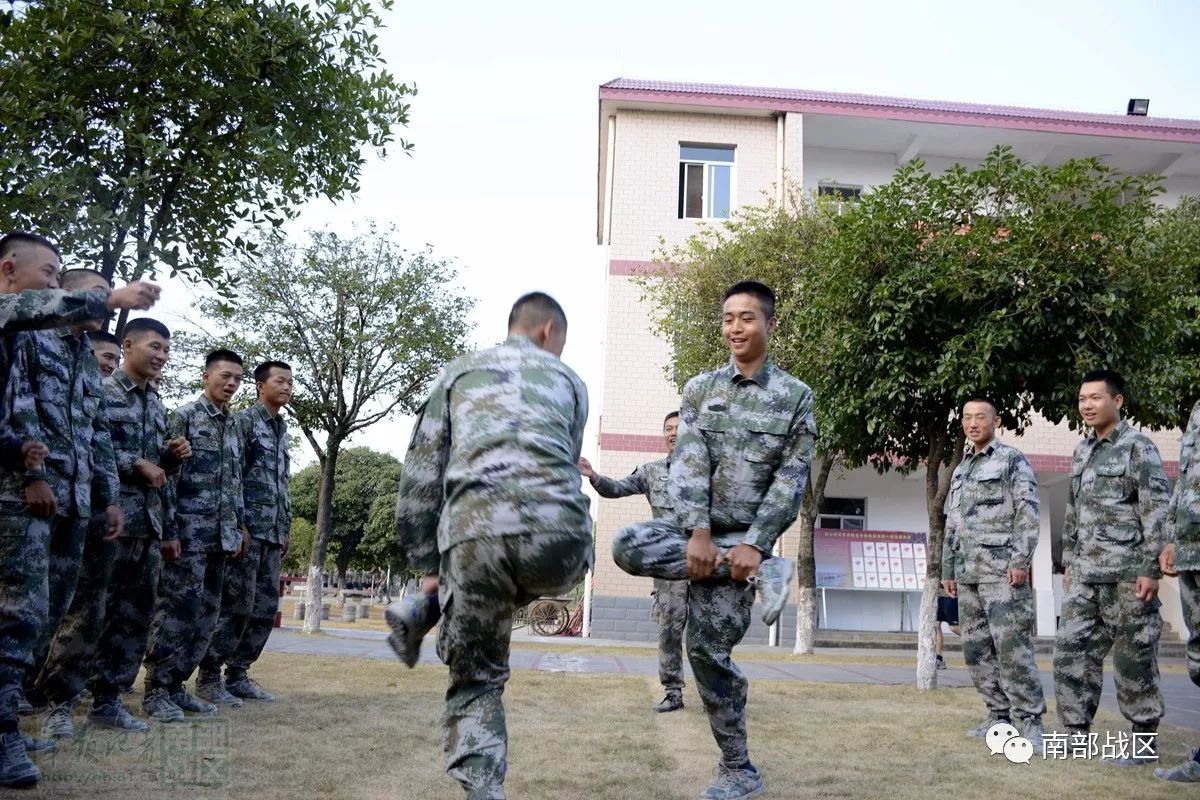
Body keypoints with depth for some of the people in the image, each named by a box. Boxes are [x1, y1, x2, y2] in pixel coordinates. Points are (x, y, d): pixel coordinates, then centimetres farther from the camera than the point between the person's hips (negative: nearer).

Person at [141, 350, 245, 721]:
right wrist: (168, 530, -15)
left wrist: (240, 525, 15)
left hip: (220, 536, 8)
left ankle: (175, 684, 17)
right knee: (177, 610, -6)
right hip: (189, 532, -7)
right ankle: (156, 690, 3)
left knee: (207, 615, 8)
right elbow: (166, 475, -10)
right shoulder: (183, 416, -4)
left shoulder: (232, 425, 18)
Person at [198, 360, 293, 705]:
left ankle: (237, 674, 15)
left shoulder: (282, 430, 21)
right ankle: (209, 677, 2)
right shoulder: (243, 421, -3)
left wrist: (286, 529, 18)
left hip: (274, 533, 8)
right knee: (236, 604, -8)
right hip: (248, 527, -8)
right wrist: (238, 523, -17)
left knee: (265, 609, 7)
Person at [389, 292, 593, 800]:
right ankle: (427, 611, 15)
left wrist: (426, 567, 22)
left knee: (475, 679, 18)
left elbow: (420, 477, 19)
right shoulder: (568, 379, 27)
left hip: (474, 536, 0)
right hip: (557, 535, 0)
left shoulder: (458, 373, 26)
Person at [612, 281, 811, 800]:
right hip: (699, 529, 3)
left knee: (708, 648, -8)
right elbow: (688, 463, -3)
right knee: (628, 545, -25)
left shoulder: (795, 396, 2)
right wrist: (698, 532, -17)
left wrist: (754, 544, -15)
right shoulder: (700, 388, 8)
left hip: (743, 536, -3)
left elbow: (792, 478, -4)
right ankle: (763, 577, -15)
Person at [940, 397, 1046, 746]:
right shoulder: (960, 469, 22)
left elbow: (1028, 514, -8)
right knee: (976, 649, 6)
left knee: (1012, 647, -12)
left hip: (1001, 570, -7)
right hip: (967, 573, 7)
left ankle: (1031, 721, -7)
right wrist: (948, 571, 19)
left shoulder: (1013, 460, 1)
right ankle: (999, 716, 13)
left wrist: (1020, 561, -17)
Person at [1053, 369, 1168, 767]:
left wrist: (1151, 570, -16)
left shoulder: (1138, 447, -6)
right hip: (1085, 574, 7)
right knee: (1071, 650, 4)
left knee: (1133, 657, 1)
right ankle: (1077, 730, 12)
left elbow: (1158, 511, -11)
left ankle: (1144, 740, 13)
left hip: (1127, 573, -7)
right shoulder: (1081, 452, 15)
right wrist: (1068, 562, 17)